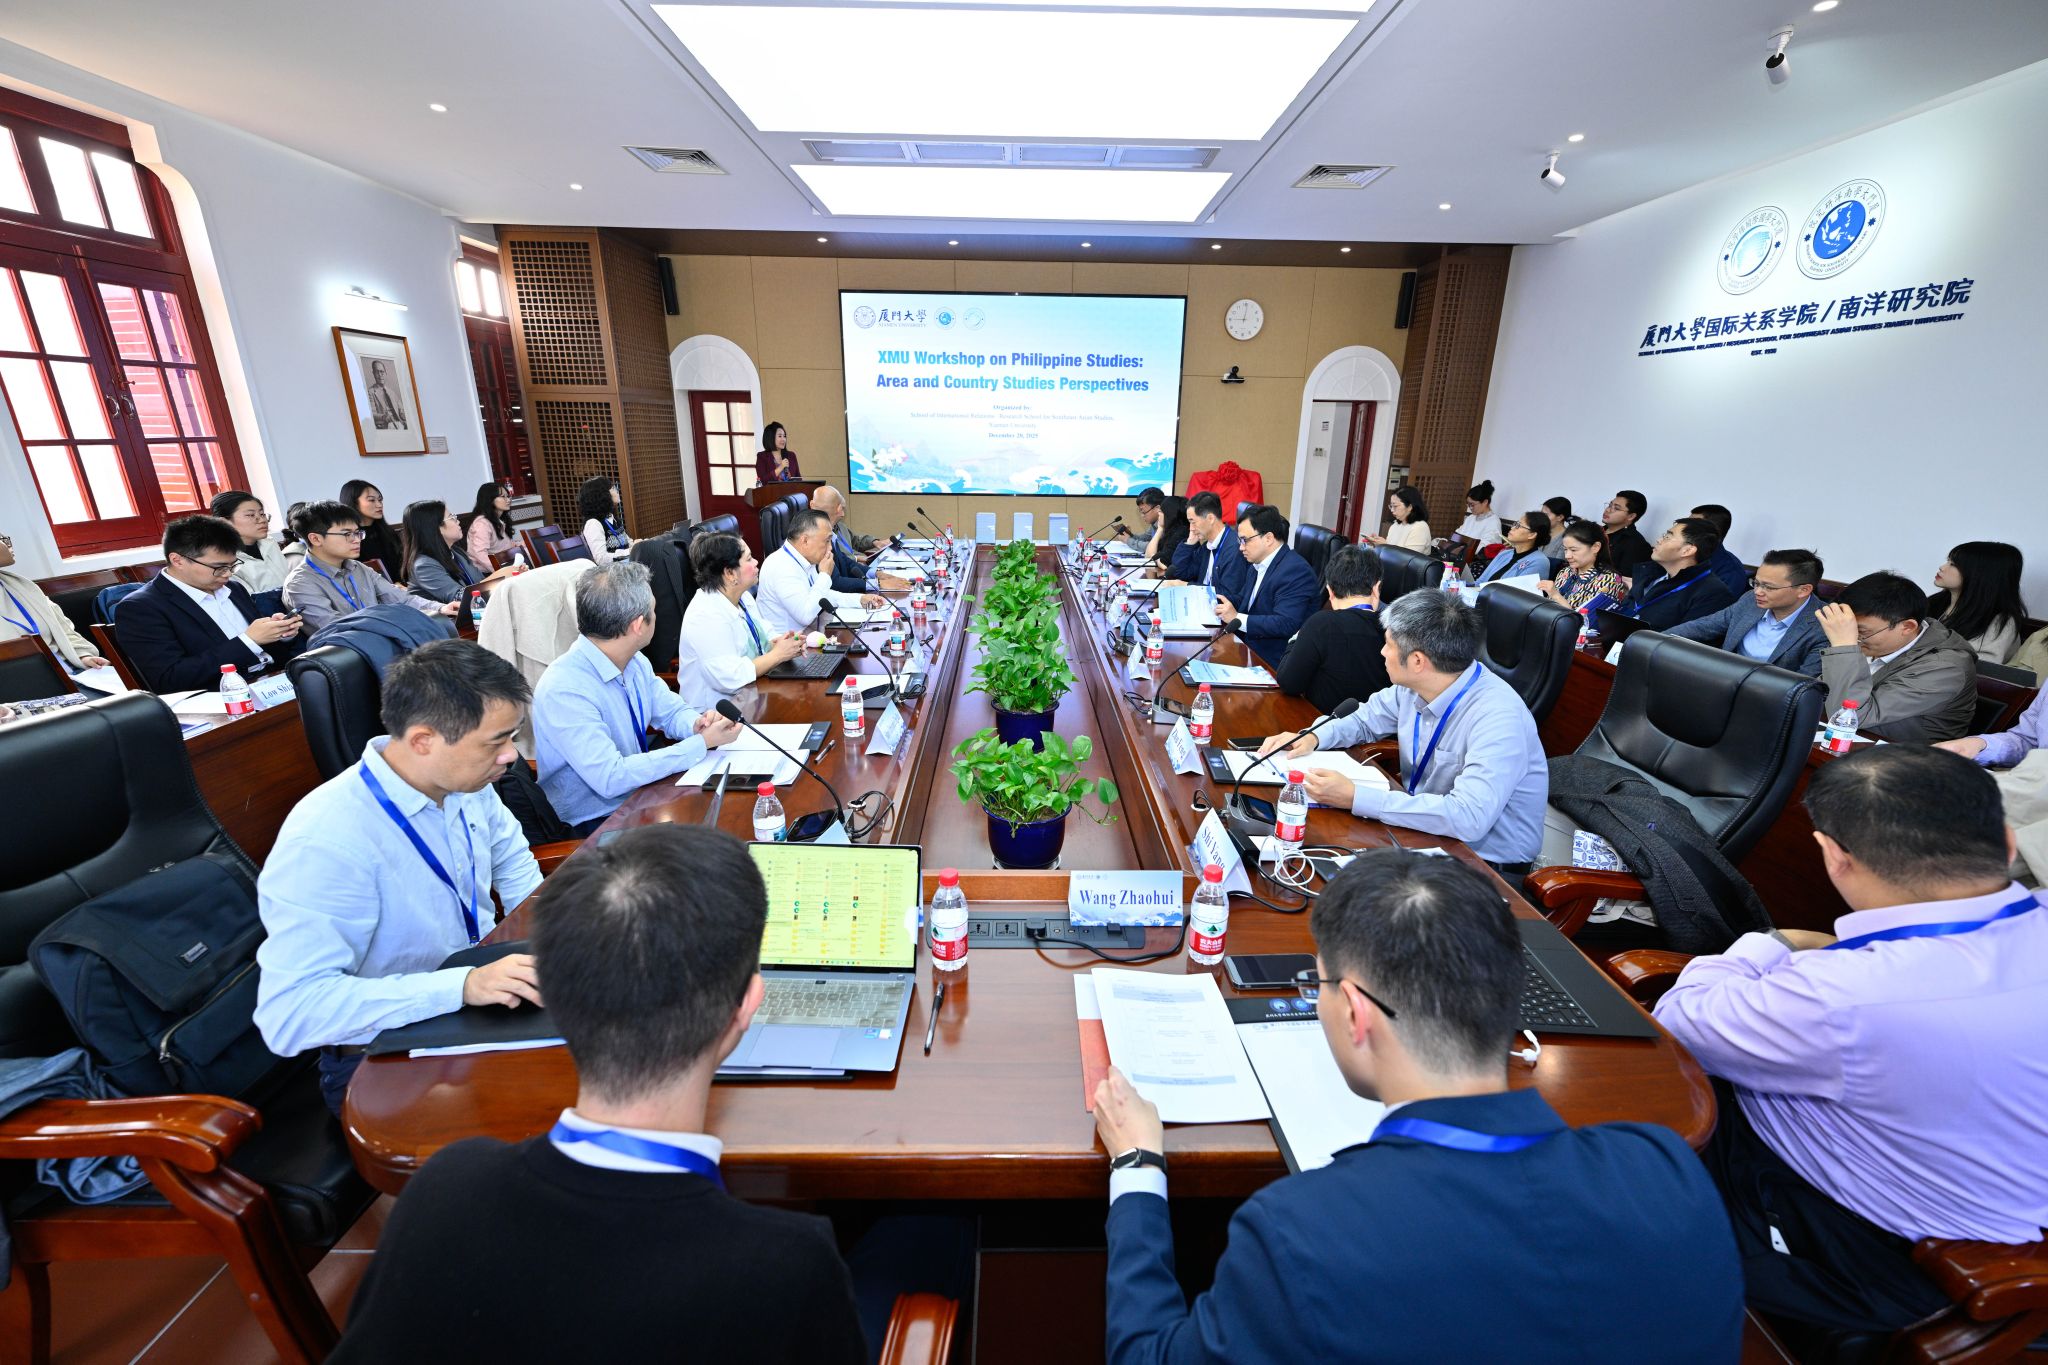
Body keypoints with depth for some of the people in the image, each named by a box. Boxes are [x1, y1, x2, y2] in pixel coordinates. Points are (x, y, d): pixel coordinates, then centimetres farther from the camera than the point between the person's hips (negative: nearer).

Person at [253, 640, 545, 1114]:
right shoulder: (324, 843, -26)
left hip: (478, 992, 7)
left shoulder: (463, 779, -6)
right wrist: (463, 984, -36)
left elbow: (510, 857, 14)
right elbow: (288, 1013, -28)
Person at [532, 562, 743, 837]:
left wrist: (698, 724, -11)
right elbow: (610, 778, -29)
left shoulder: (635, 662, -1)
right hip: (595, 823, -7)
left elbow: (672, 712, 13)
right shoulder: (564, 691, -25)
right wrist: (702, 743, -26)